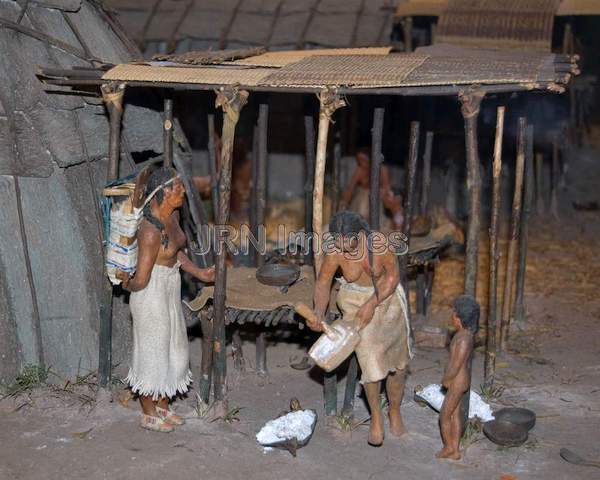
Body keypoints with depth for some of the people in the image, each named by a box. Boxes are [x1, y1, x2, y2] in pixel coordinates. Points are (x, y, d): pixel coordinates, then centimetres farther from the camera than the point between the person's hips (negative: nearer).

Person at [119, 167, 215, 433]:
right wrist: (128, 284, -3)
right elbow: (141, 280, -24)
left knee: (172, 349, 20)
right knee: (152, 352, 8)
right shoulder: (151, 231, -30)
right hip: (152, 295, -9)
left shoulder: (173, 215, -1)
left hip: (170, 292, 9)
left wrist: (199, 273, 12)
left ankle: (163, 406, 38)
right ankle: (149, 414, 26)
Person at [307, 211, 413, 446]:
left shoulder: (380, 243, -29)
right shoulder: (334, 253, -24)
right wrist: (318, 314, -29)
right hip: (355, 301, 0)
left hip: (386, 297, 0)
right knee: (370, 360, -12)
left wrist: (372, 304, -24)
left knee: (398, 363, 10)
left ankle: (395, 411, 35)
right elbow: (322, 284, -13)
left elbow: (393, 276, -17)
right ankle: (376, 416, 11)